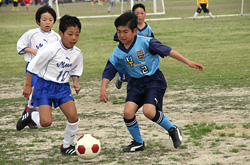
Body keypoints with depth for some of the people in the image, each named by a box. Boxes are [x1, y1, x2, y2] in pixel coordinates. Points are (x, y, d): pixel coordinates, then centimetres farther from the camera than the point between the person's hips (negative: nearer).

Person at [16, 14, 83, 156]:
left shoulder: (77, 53, -2)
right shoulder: (51, 50, -21)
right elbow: (33, 66, -12)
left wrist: (75, 83, -3)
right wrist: (28, 85, -7)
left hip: (63, 87, 5)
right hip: (45, 86, -5)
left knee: (74, 118, -7)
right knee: (46, 122, -16)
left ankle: (67, 146, 16)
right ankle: (31, 115, 19)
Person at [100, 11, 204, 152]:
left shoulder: (145, 42, -14)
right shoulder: (118, 52, -1)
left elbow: (166, 50, -14)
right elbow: (108, 71, 5)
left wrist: (188, 62, -17)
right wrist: (103, 89, -10)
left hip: (154, 80, -5)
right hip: (136, 83, 5)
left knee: (149, 111, -25)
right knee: (128, 112, -15)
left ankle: (173, 130, 2)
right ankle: (138, 143, 8)